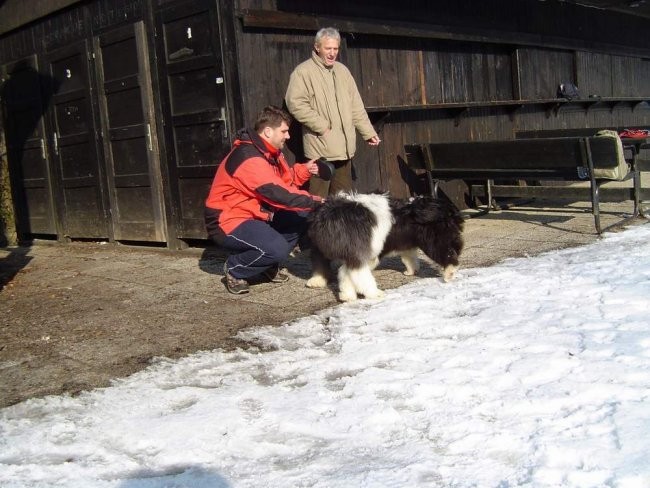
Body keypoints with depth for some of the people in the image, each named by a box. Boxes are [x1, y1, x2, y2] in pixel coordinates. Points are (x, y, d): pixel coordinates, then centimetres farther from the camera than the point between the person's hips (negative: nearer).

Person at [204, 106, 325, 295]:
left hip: (256, 215, 10)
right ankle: (234, 269, -3)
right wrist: (314, 202, -22)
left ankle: (269, 265, 11)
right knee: (278, 249, -29)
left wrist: (304, 170, -8)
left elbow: (284, 180, 11)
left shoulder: (269, 152, 6)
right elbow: (278, 194, -30)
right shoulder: (249, 159, -26)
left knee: (301, 217, 3)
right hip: (228, 222, -10)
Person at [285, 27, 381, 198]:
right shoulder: (303, 72, -5)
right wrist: (322, 126, -17)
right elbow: (295, 103, -16)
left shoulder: (342, 70, 16)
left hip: (344, 147, 7)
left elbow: (356, 106, 19)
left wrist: (368, 132, 13)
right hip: (319, 148, -7)